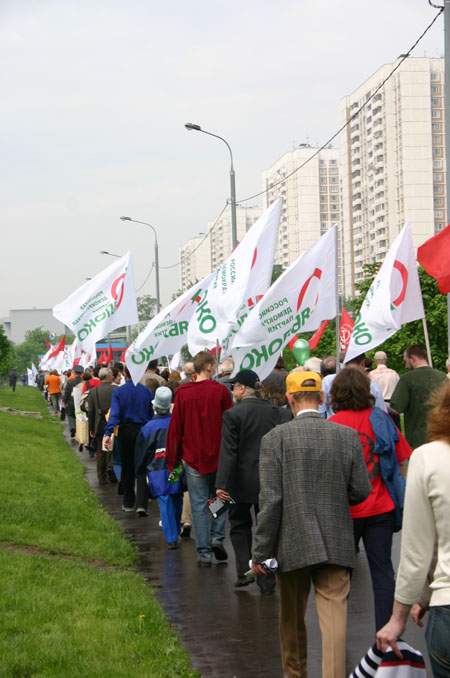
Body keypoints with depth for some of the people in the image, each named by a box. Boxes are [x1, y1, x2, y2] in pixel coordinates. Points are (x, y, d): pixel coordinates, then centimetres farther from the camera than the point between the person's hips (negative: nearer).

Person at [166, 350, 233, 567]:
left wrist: (172, 460, 8)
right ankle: (217, 536, 4)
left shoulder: (183, 394, -4)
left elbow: (175, 428, 0)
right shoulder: (220, 391, -7)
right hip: (219, 455, 0)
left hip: (193, 457, 0)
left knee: (199, 504, 4)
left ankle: (204, 553, 5)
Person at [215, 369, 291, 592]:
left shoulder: (233, 415, -13)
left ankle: (244, 571, 6)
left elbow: (228, 452, -17)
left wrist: (221, 484, -18)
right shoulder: (278, 413, 0)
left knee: (239, 525, 16)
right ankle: (267, 580, 10)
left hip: (242, 482, -3)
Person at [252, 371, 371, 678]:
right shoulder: (349, 436, -2)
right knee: (334, 616, -2)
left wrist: (261, 553, -5)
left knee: (292, 619, 18)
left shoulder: (276, 437, -9)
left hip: (293, 545, 0)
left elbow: (270, 500, -11)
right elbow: (362, 492, 0)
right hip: (336, 546, 1)